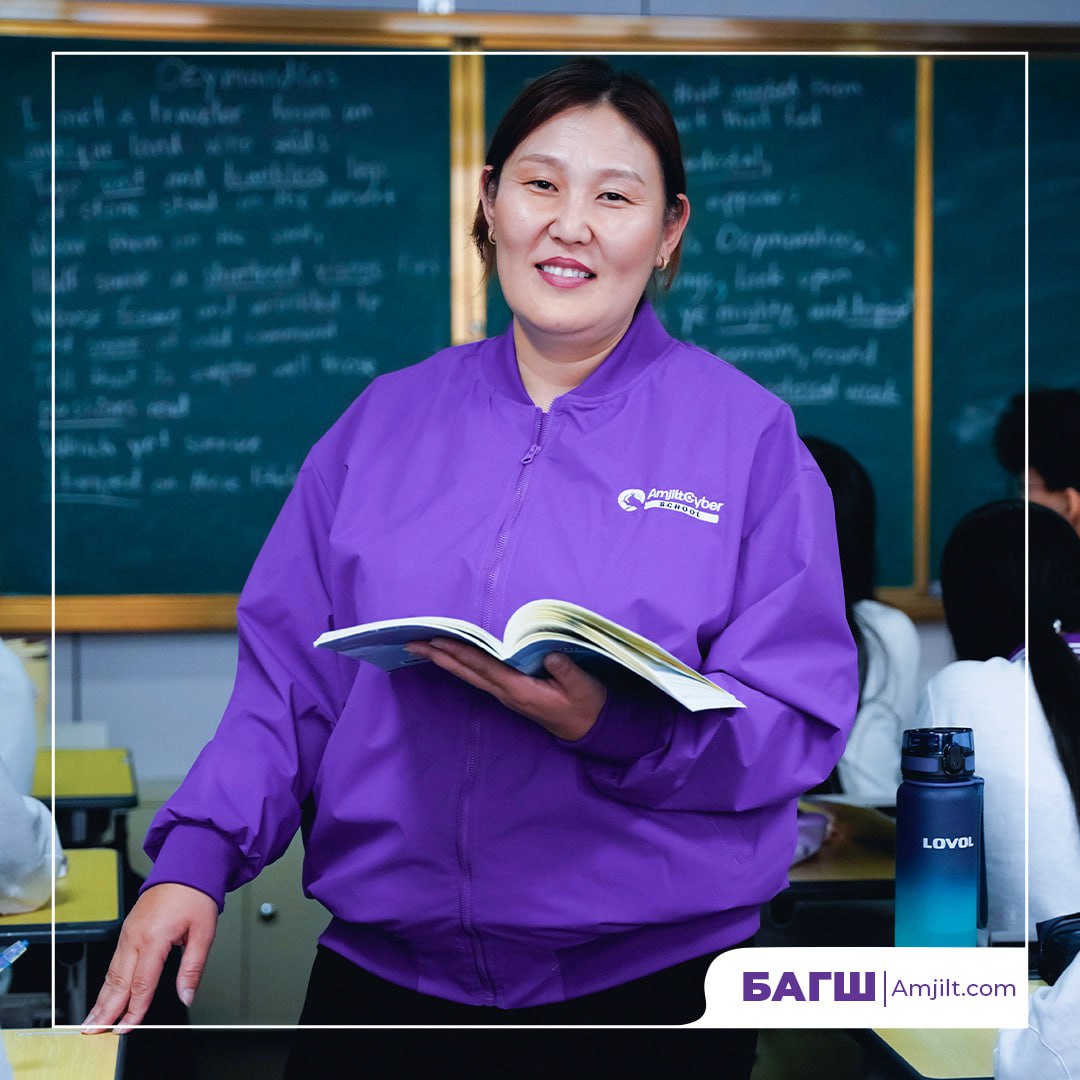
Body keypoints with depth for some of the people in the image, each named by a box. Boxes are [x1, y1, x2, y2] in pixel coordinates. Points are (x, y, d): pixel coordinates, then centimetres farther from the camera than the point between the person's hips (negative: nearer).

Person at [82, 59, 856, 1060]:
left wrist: (610, 725, -25)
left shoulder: (747, 433, -2)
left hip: (648, 973, -2)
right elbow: (288, 671, 6)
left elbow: (801, 720, -8)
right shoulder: (387, 418, 7)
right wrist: (195, 855, -9)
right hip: (380, 968, 3)